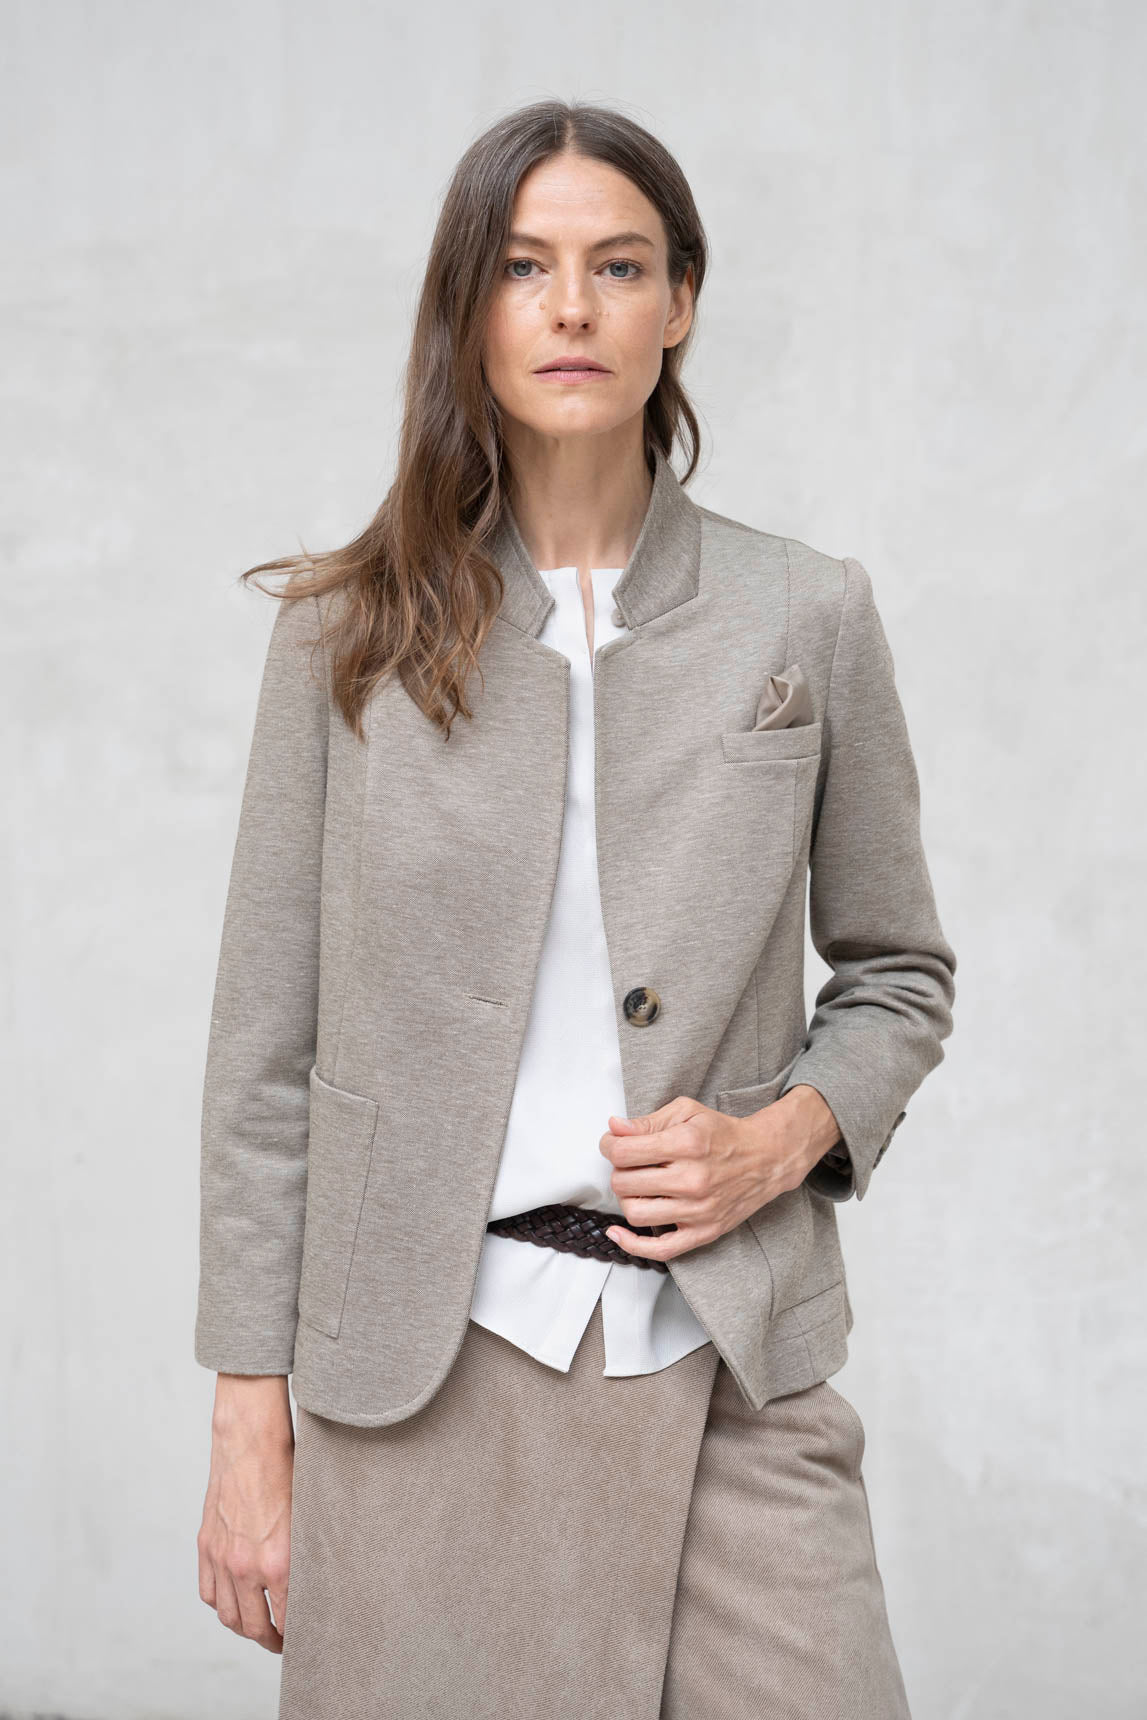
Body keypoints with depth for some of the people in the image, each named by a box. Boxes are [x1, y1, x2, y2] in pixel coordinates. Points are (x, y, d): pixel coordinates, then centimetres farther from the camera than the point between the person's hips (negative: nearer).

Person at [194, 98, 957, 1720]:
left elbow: (900, 968, 14)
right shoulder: (350, 630, 2)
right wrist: (251, 1421, -1)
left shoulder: (810, 615, 4)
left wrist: (786, 1135, -6)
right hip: (420, 1367, 0)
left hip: (732, 1361, 1)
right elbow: (265, 1045, 2)